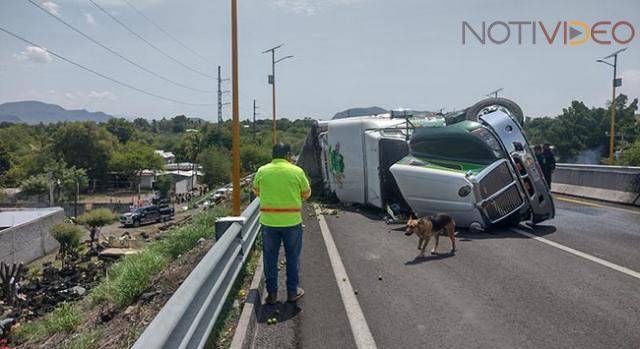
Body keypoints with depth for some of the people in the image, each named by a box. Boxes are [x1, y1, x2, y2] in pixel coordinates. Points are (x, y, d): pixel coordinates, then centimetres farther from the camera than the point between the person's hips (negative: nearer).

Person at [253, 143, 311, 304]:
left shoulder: (262, 171, -1)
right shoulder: (297, 171, -6)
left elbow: (256, 191, 15)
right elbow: (307, 193, 4)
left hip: (268, 221, 1)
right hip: (292, 221, -1)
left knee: (270, 258, 13)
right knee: (292, 257, 13)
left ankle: (272, 293, 20)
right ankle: (293, 291, 23)